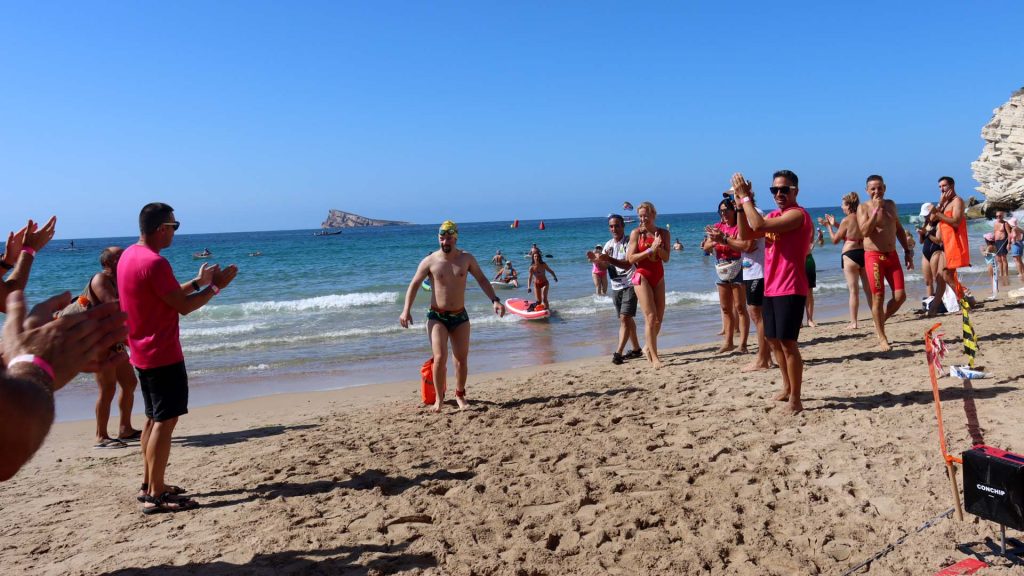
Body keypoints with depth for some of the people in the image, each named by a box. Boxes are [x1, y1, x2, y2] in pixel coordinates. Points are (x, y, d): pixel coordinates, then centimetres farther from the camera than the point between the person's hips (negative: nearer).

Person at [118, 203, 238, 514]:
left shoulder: (130, 255, 10)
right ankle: (156, 496, 0)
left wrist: (198, 282, 20)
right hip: (163, 356, -10)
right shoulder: (154, 262, -21)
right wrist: (216, 286, -7)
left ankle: (149, 485, 26)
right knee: (165, 421, -5)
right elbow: (184, 306, -18)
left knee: (154, 418, 17)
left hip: (143, 354, 10)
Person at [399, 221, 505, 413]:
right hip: (437, 316, -2)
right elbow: (414, 285, -4)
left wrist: (495, 300, -2)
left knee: (462, 359, 6)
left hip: (460, 316, 3)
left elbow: (482, 279, 8)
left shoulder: (466, 258, 0)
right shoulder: (430, 261, -6)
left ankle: (460, 395, 26)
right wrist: (406, 310, -14)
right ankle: (439, 398, 1)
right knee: (440, 357, -15)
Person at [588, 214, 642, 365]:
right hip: (616, 287, 7)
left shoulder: (629, 243, -11)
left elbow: (628, 264, -24)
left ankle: (618, 352, -18)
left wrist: (608, 259, -35)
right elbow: (603, 266, 4)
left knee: (624, 318, -15)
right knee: (627, 319, 14)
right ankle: (636, 349, 26)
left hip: (629, 285, -7)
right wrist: (595, 260, -18)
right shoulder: (608, 245, 9)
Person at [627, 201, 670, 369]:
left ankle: (648, 347, 30)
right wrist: (651, 249, -17)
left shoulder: (664, 233, 4)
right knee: (651, 317, -10)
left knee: (659, 318, 8)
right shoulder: (636, 233, -5)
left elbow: (666, 258, -2)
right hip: (642, 276, -4)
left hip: (659, 276, 5)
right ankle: (654, 357, -7)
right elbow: (631, 258, -11)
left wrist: (659, 247, -20)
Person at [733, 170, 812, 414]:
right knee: (772, 339, 18)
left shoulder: (797, 214, -13)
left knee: (788, 342, -10)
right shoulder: (773, 216, 16)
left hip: (790, 289, -9)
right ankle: (787, 388, 34)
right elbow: (746, 235, 9)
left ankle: (795, 400, -2)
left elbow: (759, 225, -26)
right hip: (771, 288, 10)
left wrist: (745, 196, -16)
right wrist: (741, 205, -2)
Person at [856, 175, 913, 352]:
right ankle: (882, 337, 4)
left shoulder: (890, 204, 13)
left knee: (900, 296, -1)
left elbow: (899, 229, 22)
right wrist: (875, 210, -22)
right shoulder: (863, 208, -4)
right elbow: (865, 231, -20)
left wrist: (907, 251, 19)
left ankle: (880, 322, 23)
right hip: (874, 256, -5)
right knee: (878, 297, -5)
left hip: (892, 256, 5)